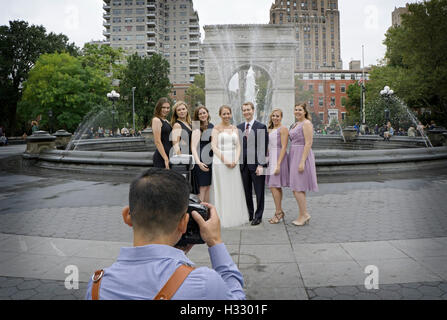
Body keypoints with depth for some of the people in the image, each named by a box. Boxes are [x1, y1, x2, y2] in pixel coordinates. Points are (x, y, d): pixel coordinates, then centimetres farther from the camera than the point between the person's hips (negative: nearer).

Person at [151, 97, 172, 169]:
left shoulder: (166, 121, 18)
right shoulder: (156, 120, -7)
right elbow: (157, 142, -15)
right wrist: (166, 159, -18)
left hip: (168, 156, 8)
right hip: (161, 158, -8)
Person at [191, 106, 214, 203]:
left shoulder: (212, 126, 11)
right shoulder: (197, 129, -11)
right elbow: (193, 147, -20)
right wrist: (198, 162, -31)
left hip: (211, 160, 7)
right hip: (202, 161, -7)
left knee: (209, 186, 11)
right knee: (203, 187, -3)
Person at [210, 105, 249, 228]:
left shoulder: (235, 129, 14)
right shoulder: (216, 128, 0)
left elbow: (238, 146, 11)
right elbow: (214, 147, -7)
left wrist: (236, 160, -5)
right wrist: (225, 160, -14)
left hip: (233, 163, 5)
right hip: (220, 162, -4)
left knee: (235, 190, 7)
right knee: (221, 190, -2)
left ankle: (235, 217, 17)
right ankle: (222, 218, 6)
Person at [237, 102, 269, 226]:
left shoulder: (261, 127, -2)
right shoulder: (239, 127, 11)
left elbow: (263, 147, -7)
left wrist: (260, 165, -14)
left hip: (257, 164, -4)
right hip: (243, 164, 4)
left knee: (259, 191, 4)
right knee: (247, 192, 9)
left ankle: (258, 216, 16)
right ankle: (249, 214, 21)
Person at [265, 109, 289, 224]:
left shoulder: (283, 129, -7)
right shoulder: (270, 129, 18)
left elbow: (283, 147, -14)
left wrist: (278, 164, -20)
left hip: (279, 158, -8)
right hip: (271, 158, 8)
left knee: (274, 186, -10)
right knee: (277, 187, 10)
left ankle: (278, 212, -1)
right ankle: (280, 212, 17)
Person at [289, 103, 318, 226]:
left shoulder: (306, 123, -10)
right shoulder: (296, 124, 17)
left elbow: (308, 143, -17)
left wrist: (302, 161, -22)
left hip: (302, 156, -9)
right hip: (294, 156, 9)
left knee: (297, 188, -9)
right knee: (298, 188, 10)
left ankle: (304, 214, 1)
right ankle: (304, 215, 17)